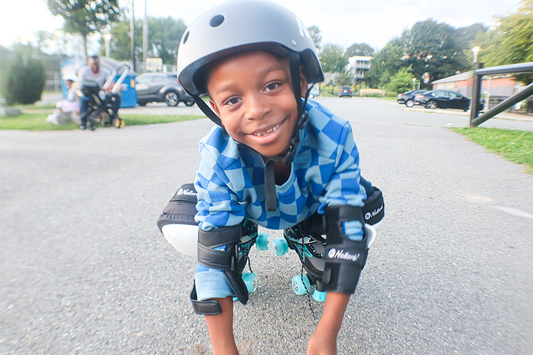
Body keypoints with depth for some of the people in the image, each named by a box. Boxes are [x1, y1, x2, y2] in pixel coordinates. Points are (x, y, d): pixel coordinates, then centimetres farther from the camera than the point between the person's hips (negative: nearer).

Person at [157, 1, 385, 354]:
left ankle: (311, 256, 10)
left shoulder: (335, 138, -36)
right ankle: (242, 248, 10)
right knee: (181, 229, -23)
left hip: (312, 210, 1)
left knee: (360, 228, -24)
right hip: (246, 211, 0)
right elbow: (213, 255, -29)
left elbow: (348, 236, -31)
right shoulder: (218, 159, -35)